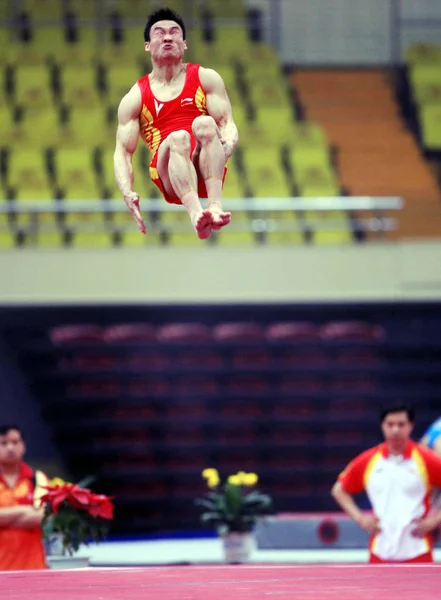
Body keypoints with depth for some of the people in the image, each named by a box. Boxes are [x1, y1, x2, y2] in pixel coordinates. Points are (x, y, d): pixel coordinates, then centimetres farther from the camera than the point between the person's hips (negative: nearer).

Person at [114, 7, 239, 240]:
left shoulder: (205, 78, 15)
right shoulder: (135, 98, 12)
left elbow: (228, 123, 7)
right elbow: (123, 151, 6)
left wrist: (227, 144, -19)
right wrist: (127, 192, -14)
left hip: (208, 169, 1)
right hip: (170, 180, -1)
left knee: (204, 123, -28)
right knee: (178, 137, -33)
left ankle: (215, 204, -47)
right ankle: (195, 213, -58)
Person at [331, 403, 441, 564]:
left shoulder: (426, 459, -4)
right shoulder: (368, 460, 4)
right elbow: (339, 490, 16)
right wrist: (360, 518, 3)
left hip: (417, 551, -2)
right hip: (381, 553, 2)